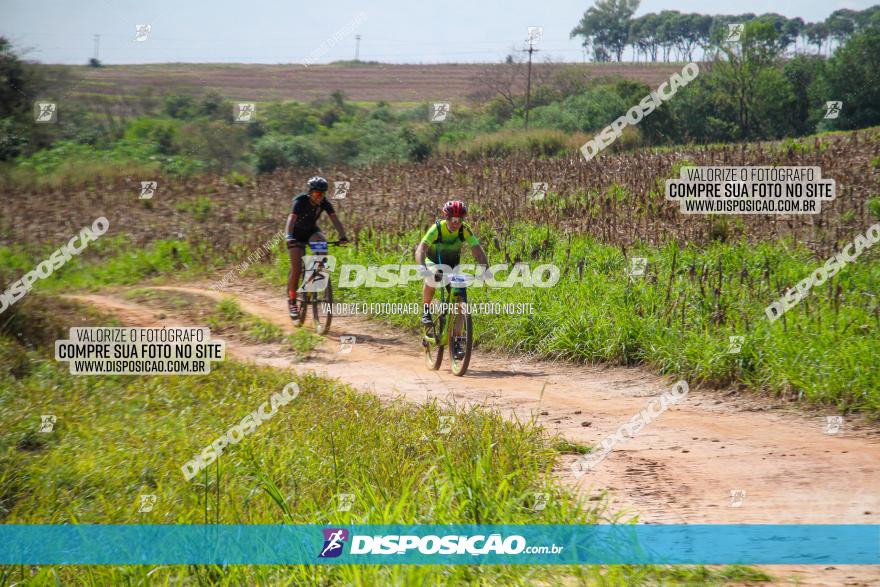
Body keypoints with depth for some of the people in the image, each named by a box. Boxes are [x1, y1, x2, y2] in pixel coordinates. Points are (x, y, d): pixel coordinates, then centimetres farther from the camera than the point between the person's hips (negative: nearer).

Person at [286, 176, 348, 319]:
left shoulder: (324, 203, -17)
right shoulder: (300, 201, -28)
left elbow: (335, 219, -24)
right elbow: (291, 219, -41)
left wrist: (342, 236, -40)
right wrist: (289, 237, -58)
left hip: (311, 231, 3)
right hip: (297, 234, -3)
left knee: (323, 243, -32)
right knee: (296, 269, -13)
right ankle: (292, 301, -1)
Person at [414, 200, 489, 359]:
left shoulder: (465, 230, -23)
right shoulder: (436, 229, -30)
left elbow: (477, 250, -30)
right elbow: (421, 249, -41)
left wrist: (485, 269, -48)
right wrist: (422, 267, -60)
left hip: (453, 266, 3)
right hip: (433, 262, -3)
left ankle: (456, 342, -3)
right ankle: (426, 309, -11)